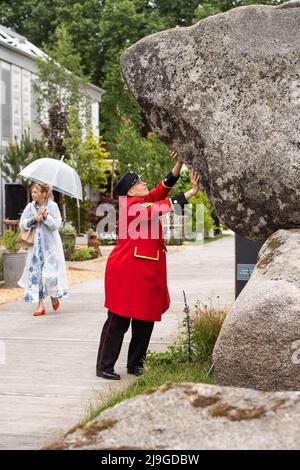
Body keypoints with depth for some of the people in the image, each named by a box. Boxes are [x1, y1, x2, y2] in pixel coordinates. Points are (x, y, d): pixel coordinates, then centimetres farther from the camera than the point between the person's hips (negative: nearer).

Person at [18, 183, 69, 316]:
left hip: (50, 244, -3)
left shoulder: (52, 206, -4)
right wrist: (33, 219, -13)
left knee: (50, 272, -6)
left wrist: (45, 215, -21)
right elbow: (22, 224, 2)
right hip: (36, 244, 3)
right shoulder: (30, 207, 4)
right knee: (36, 273, -3)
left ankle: (54, 297, 24)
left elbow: (56, 225, -9)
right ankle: (40, 304, 1)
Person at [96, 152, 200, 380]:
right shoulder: (131, 206, -13)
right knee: (119, 320, -4)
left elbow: (162, 190, 11)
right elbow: (160, 207, -21)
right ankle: (104, 367, 4)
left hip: (149, 272, 9)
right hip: (127, 271, -9)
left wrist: (179, 164, -1)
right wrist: (190, 193, -20)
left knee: (145, 320, 12)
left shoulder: (145, 201, 14)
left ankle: (135, 365, 22)